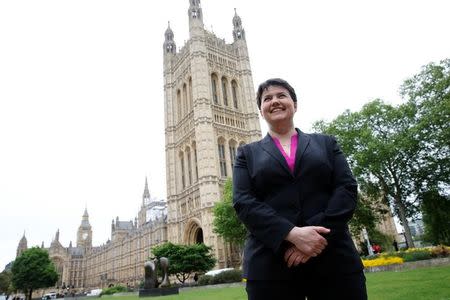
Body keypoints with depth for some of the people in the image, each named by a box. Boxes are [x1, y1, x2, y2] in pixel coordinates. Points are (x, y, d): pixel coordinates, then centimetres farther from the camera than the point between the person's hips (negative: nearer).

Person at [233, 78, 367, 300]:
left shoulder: (326, 143, 14)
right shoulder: (248, 153, 10)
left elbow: (347, 189, 2)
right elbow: (243, 202, -2)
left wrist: (318, 235, -14)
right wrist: (292, 234, -16)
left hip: (334, 257, 1)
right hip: (270, 264, 0)